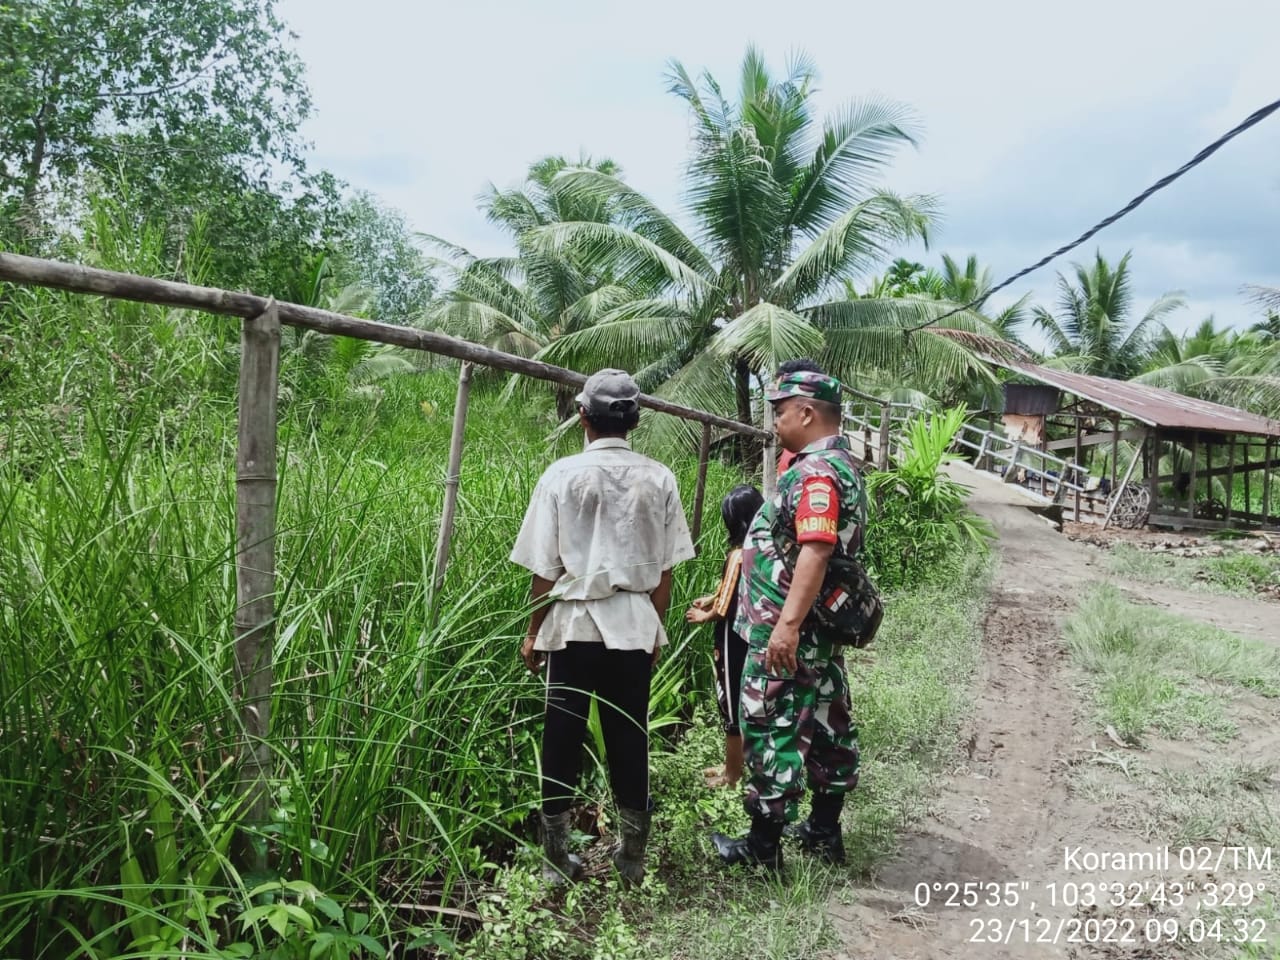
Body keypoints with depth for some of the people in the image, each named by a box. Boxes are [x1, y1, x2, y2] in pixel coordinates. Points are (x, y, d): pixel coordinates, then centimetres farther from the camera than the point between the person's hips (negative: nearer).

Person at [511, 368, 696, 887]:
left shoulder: (562, 475, -7)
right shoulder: (658, 479, -1)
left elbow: (545, 569, -5)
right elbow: (665, 570, 2)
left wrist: (533, 632, 7)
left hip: (574, 624, -2)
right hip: (634, 626, 2)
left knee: (562, 738, 10)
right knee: (629, 739, 13)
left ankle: (557, 856, 19)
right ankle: (632, 855, 24)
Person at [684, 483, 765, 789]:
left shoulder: (739, 555, -22)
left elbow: (724, 608, -17)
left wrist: (703, 616, 1)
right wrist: (710, 598, 19)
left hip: (735, 638, -8)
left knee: (732, 706, 4)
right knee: (745, 702, 17)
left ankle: (731, 775, 15)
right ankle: (734, 766, 29)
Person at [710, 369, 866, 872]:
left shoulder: (817, 471, -19)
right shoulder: (839, 464, 15)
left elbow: (815, 551, -30)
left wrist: (787, 624, -34)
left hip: (789, 633, -11)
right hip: (820, 629, 11)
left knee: (770, 728, -2)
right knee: (826, 722, 16)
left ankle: (763, 844, 8)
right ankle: (825, 830, 28)